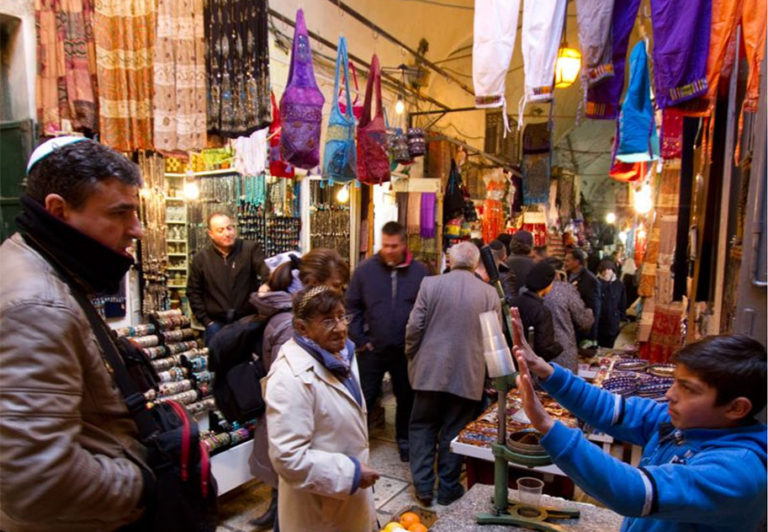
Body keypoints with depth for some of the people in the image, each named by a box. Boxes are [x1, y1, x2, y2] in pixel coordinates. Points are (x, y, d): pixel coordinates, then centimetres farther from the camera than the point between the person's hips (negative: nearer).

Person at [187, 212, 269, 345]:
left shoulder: (250, 249, -4)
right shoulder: (201, 258, 3)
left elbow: (266, 268, -21)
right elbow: (194, 292, 8)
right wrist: (206, 320, 1)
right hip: (217, 324, 2)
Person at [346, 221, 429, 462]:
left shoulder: (420, 272, -6)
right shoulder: (366, 269, -6)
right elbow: (352, 306, 0)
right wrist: (361, 340, -5)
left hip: (406, 350, 1)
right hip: (372, 349, -1)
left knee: (406, 398, 17)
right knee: (364, 398, 8)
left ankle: (404, 440, 39)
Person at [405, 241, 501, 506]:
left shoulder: (430, 284, -7)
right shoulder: (489, 293, -2)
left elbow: (414, 327, -6)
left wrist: (412, 358, 9)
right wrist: (482, 365, 17)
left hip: (430, 370, -1)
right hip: (468, 374, 1)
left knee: (422, 427, 15)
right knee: (454, 432, 13)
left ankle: (423, 486, 16)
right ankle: (447, 488, 23)